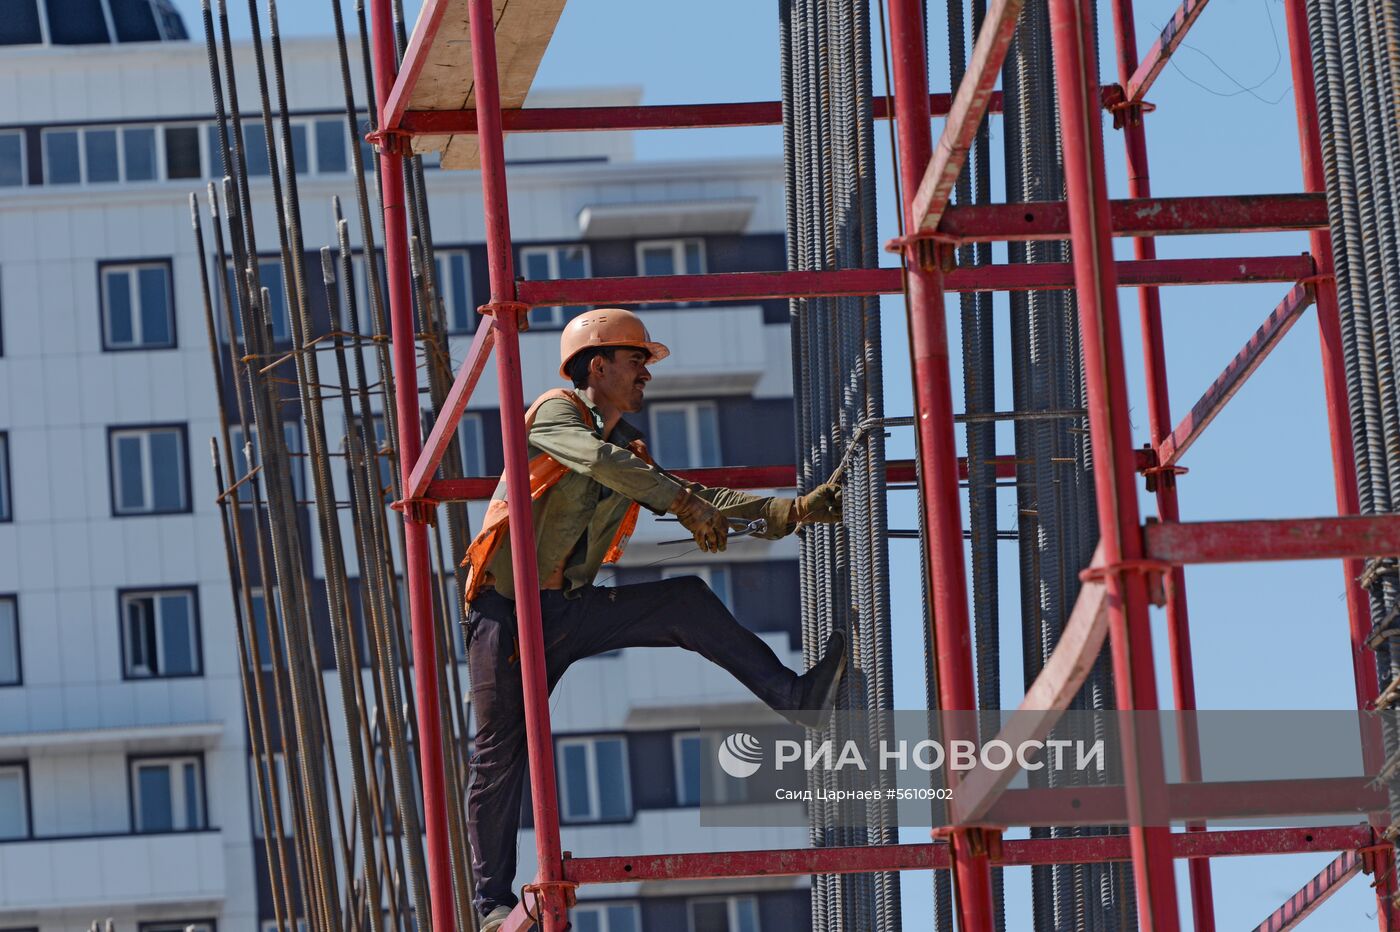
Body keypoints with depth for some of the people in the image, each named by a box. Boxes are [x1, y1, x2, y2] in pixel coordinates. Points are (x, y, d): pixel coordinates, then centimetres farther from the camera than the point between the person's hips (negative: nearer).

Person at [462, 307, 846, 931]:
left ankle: (795, 697, -17)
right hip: (507, 609, -6)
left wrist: (792, 511, -3)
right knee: (501, 754, -6)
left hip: (569, 610, 6)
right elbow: (598, 459, -27)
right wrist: (684, 504, -33)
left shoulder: (630, 451, 14)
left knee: (687, 601, -11)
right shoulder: (557, 414, -7)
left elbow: (698, 499, 8)